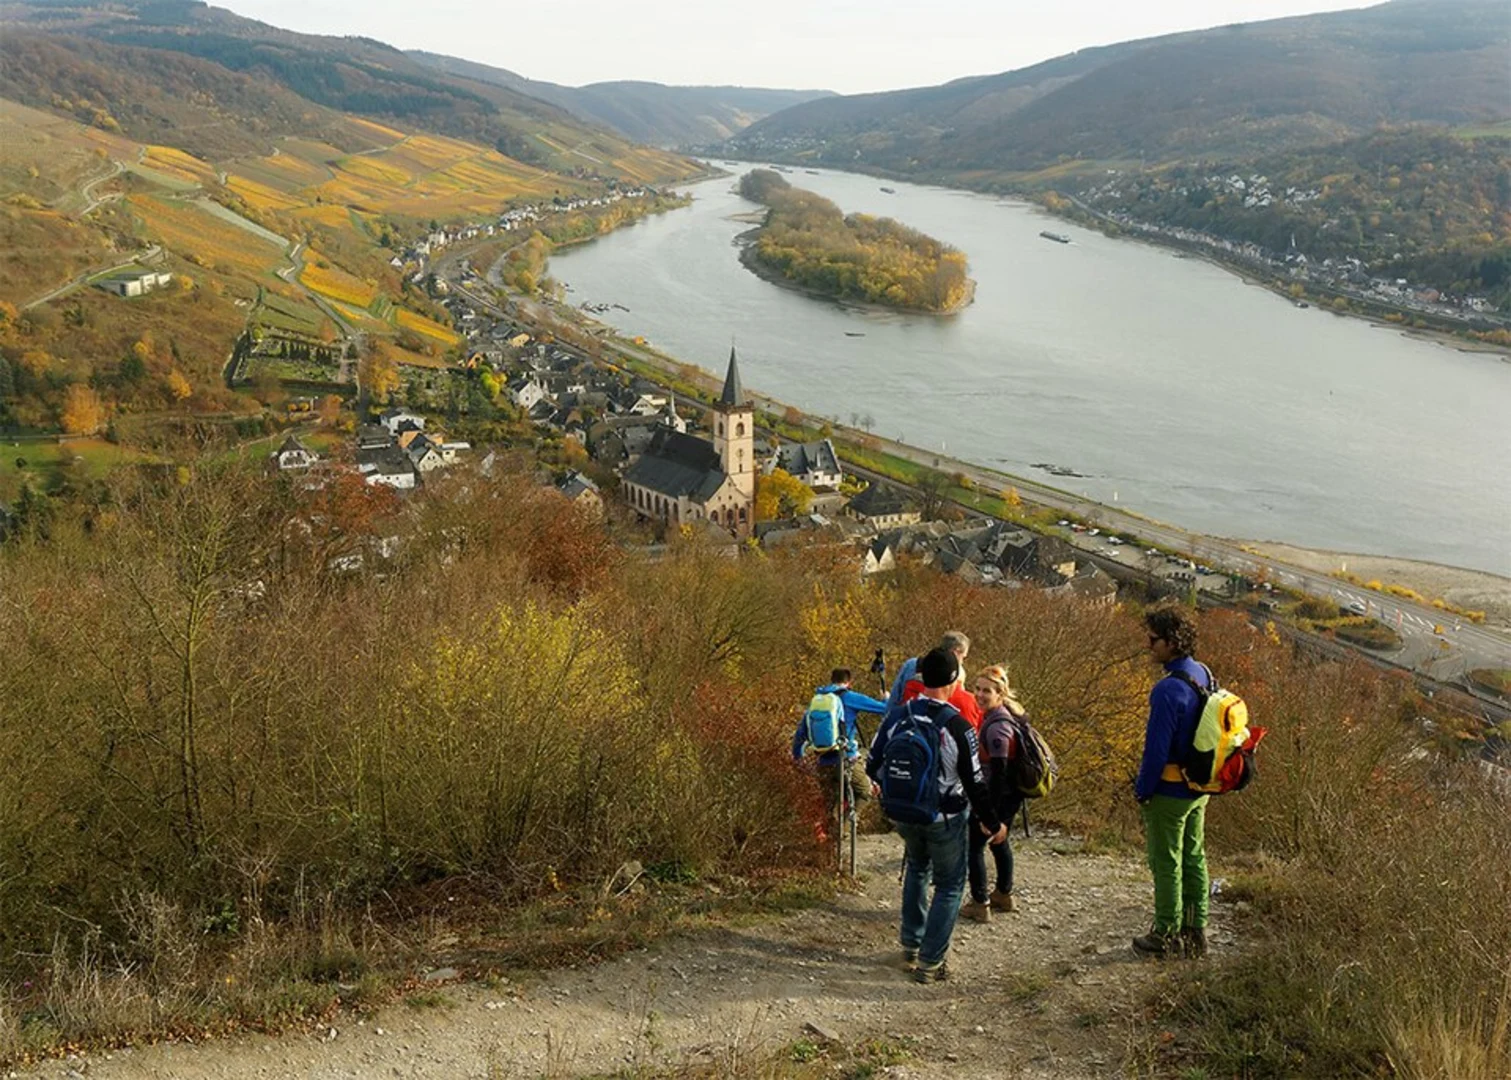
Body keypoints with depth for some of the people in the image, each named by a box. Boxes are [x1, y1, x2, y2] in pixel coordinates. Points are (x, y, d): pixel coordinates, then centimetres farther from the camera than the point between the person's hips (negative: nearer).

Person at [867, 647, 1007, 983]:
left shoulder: (897, 716, -8)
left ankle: (910, 943, 35)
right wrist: (992, 824, -1)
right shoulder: (958, 727, -20)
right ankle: (929, 963, 10)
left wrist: (885, 786, 27)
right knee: (949, 886, 11)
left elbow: (873, 764, 3)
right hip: (945, 819, -5)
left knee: (917, 867, 30)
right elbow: (975, 782, -15)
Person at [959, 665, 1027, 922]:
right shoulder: (1008, 715, 5)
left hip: (999, 796, -10)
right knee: (999, 841, 26)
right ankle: (1004, 895, 41)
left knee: (974, 845, 2)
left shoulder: (996, 726, -25)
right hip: (1012, 795, 10)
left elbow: (998, 771, -26)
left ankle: (980, 904, 8)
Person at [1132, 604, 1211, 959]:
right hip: (1199, 789, 9)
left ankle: (1167, 935, 15)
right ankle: (1195, 932, 27)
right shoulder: (1204, 676, 3)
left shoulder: (1168, 690, -26)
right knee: (1194, 859, 17)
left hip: (1169, 791, -9)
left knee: (1166, 863, 4)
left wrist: (1142, 789, -11)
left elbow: (1157, 748, -23)